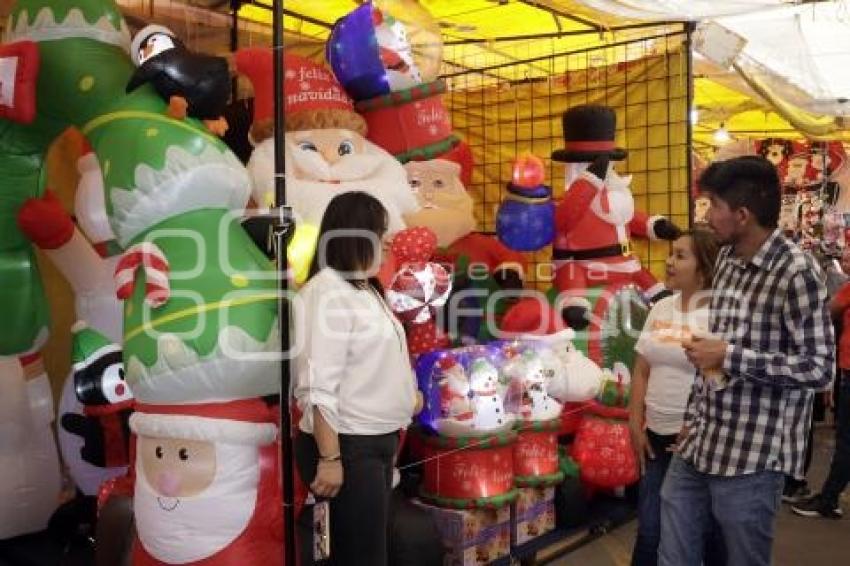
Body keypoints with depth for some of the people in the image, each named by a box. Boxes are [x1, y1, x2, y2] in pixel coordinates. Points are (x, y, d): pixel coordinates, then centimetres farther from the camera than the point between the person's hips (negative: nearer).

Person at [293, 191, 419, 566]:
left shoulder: (364, 288, 13)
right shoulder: (327, 290, -16)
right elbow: (318, 387, -22)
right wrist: (330, 458, -24)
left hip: (376, 440, 9)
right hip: (348, 447, -9)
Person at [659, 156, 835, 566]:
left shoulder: (796, 272, -15)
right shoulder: (726, 259, 9)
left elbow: (819, 369, -18)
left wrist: (730, 357, -19)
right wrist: (693, 415, 14)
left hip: (752, 457, -7)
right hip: (699, 445, 7)